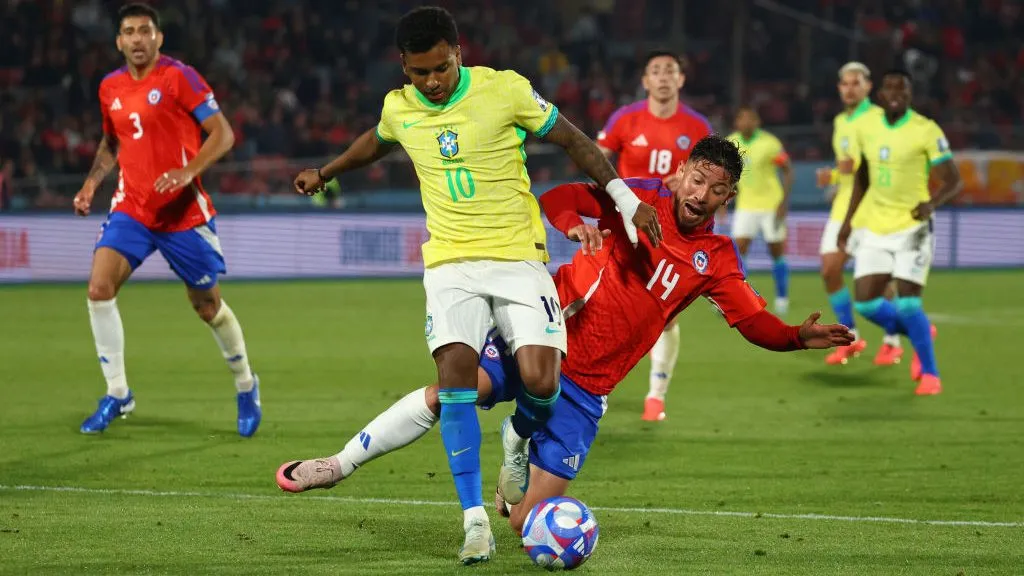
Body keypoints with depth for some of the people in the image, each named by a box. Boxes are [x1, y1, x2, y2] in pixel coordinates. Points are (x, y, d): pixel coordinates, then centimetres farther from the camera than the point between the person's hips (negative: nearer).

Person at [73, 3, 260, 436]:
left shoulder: (179, 77, -11)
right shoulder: (110, 88, 6)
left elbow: (223, 133, -13)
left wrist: (189, 172, -27)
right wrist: (91, 184, 9)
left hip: (183, 211, -4)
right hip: (131, 207, 4)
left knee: (208, 306, 5)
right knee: (99, 287, -16)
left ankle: (246, 387, 30)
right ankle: (116, 394, -4)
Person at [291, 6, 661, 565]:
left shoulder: (505, 89, -8)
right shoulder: (397, 108, 4)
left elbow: (573, 140, 3)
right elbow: (376, 142, 29)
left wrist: (625, 198, -2)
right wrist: (325, 172, 43)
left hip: (518, 255, -2)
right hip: (451, 262, 2)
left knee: (541, 381, -18)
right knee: (455, 366, -22)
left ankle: (519, 438, 22)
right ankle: (474, 520, -19)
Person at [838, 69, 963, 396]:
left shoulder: (926, 131, -11)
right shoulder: (867, 129, 5)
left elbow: (954, 181, -12)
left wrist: (933, 203, -32)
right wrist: (848, 221, 16)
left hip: (911, 228, -5)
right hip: (874, 229, 5)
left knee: (907, 305, -12)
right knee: (865, 303, -2)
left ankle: (930, 374, 7)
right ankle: (919, 335, 27)